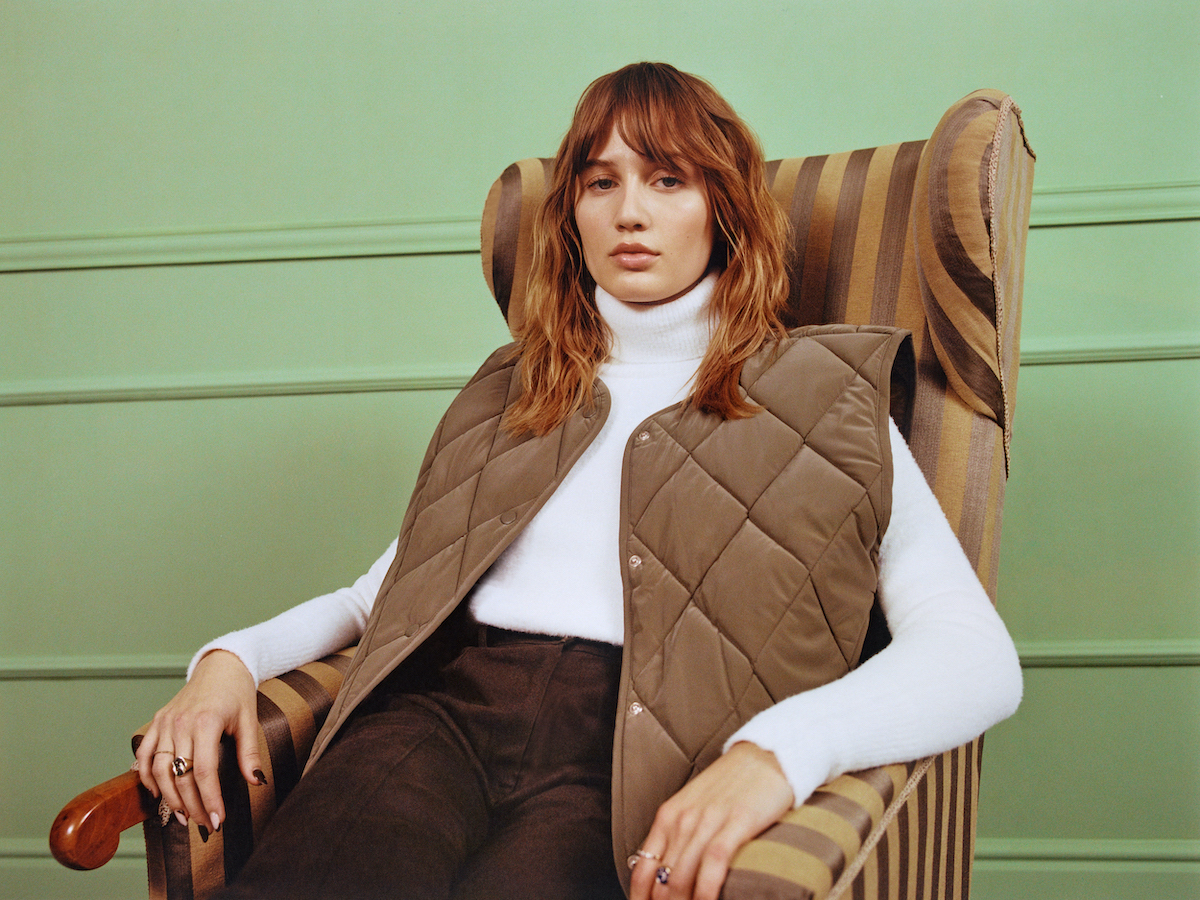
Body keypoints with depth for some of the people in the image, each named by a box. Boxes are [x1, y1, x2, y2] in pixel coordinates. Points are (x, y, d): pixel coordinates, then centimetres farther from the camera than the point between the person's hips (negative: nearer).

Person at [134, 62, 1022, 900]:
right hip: (442, 702, 3)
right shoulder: (513, 390, 28)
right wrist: (231, 657, 6)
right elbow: (384, 589, 28)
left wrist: (778, 751, -21)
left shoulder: (823, 396, 12)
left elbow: (981, 658, -1)